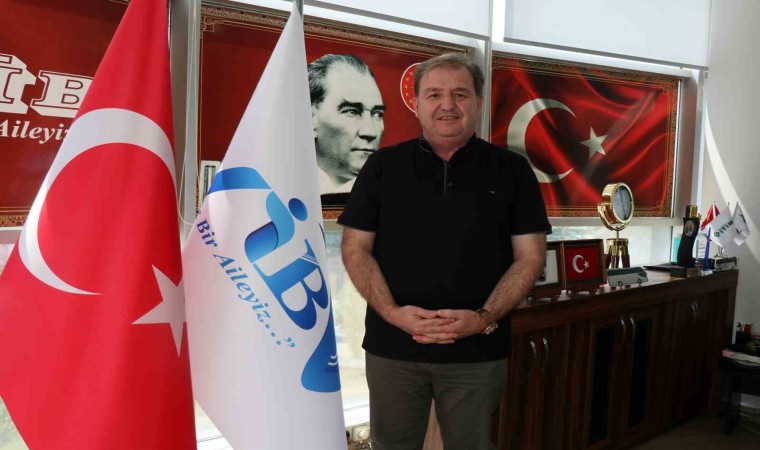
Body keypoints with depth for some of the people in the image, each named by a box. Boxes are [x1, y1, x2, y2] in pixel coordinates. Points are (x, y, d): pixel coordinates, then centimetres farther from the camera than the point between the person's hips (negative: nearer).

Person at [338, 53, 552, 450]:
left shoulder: (512, 170, 3)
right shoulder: (383, 166, 3)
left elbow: (530, 256, 0)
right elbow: (355, 248, 1)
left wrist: (484, 317, -13)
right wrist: (392, 312, -13)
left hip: (478, 352, 0)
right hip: (392, 347, 1)